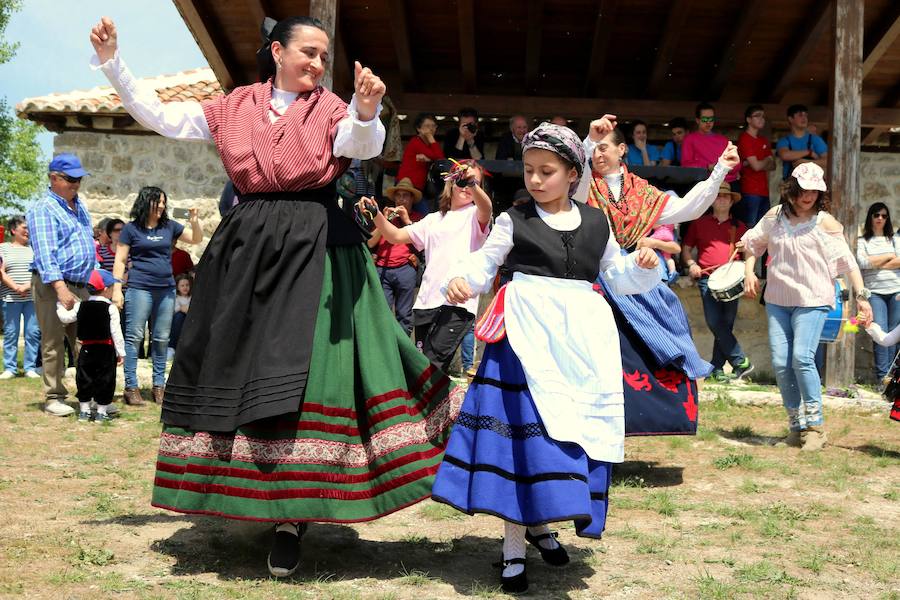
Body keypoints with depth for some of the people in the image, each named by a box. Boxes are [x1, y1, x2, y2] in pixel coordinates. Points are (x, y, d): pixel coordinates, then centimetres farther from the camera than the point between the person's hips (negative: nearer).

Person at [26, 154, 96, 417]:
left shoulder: (79, 205, 17)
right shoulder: (43, 209, -9)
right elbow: (44, 253, -19)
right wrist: (61, 288, -28)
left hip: (80, 286, 7)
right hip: (52, 286, -7)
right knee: (53, 344, -3)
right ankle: (53, 398, 4)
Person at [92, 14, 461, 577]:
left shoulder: (332, 110, 3)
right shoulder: (235, 107, 11)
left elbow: (365, 145, -18)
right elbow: (159, 116, 14)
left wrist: (367, 110, -40)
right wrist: (112, 61, 8)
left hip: (315, 249, -3)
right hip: (244, 248, 4)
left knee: (304, 371, -10)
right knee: (236, 367, 6)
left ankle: (292, 515, -3)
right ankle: (243, 494, 20)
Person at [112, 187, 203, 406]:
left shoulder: (169, 226, 12)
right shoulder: (132, 229, 1)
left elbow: (196, 239, 14)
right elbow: (120, 260, 0)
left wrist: (195, 221, -5)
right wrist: (116, 289, -7)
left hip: (166, 289, 4)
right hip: (140, 288, -4)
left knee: (162, 339, 7)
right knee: (134, 337, -4)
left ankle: (159, 386, 15)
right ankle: (131, 388, -2)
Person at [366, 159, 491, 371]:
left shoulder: (474, 215, 8)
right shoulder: (434, 220, 22)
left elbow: (486, 209, -17)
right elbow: (396, 236, 15)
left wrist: (472, 184, -38)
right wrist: (377, 215, -4)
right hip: (426, 302, 5)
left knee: (432, 366, -16)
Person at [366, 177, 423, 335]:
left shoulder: (417, 218, 14)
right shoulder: (387, 214, 19)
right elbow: (370, 243, 8)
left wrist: (407, 219, -5)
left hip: (405, 269, -1)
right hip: (382, 268, 1)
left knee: (404, 315, -2)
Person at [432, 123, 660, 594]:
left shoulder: (596, 222, 12)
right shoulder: (514, 220, 4)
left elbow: (618, 276, 18)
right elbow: (484, 262, 0)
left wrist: (643, 266, -2)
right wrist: (461, 280, -20)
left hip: (582, 338, 4)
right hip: (528, 335, -4)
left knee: (577, 430, 5)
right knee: (527, 428, -11)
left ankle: (538, 523, 26)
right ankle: (513, 547, -3)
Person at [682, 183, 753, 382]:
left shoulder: (739, 227, 17)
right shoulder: (700, 223, 14)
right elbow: (686, 249, 18)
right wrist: (691, 264, -1)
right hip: (708, 278, -1)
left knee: (726, 325, -2)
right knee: (714, 322, -16)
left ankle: (717, 369, 4)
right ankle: (740, 362, -9)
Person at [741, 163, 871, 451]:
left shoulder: (825, 222, -4)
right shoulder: (775, 216, 7)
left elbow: (847, 262, -7)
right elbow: (753, 243, 20)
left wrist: (861, 295, -13)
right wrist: (749, 271, 5)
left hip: (812, 300, -4)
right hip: (777, 300, 4)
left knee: (802, 357, -19)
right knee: (781, 363, 1)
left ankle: (814, 425, -8)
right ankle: (796, 424, 14)